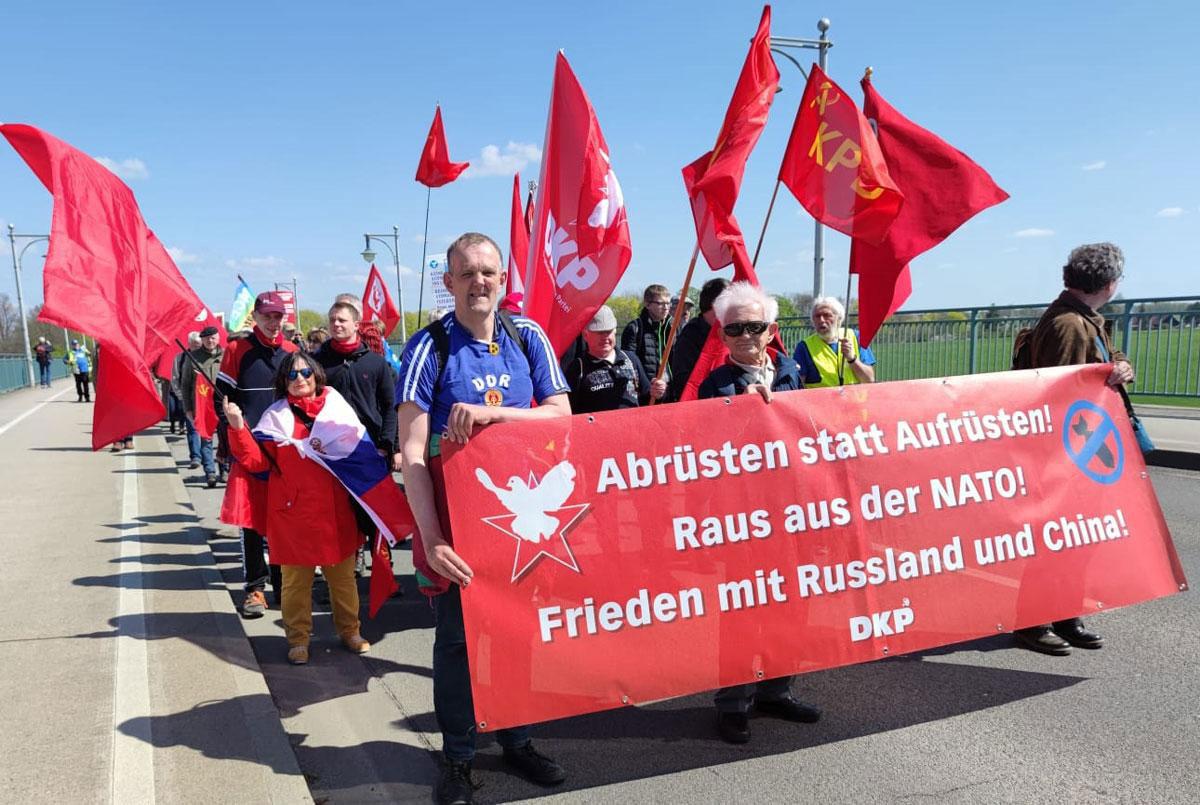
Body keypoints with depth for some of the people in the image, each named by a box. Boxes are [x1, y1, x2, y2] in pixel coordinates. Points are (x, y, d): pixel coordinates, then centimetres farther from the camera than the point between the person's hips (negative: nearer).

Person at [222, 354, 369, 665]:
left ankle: (349, 630, 28)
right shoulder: (276, 415, 0)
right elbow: (257, 460, -8)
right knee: (296, 580, 6)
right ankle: (298, 638, 21)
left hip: (335, 510, 2)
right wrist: (238, 428, -17)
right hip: (294, 512, -2)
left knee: (342, 575, 12)